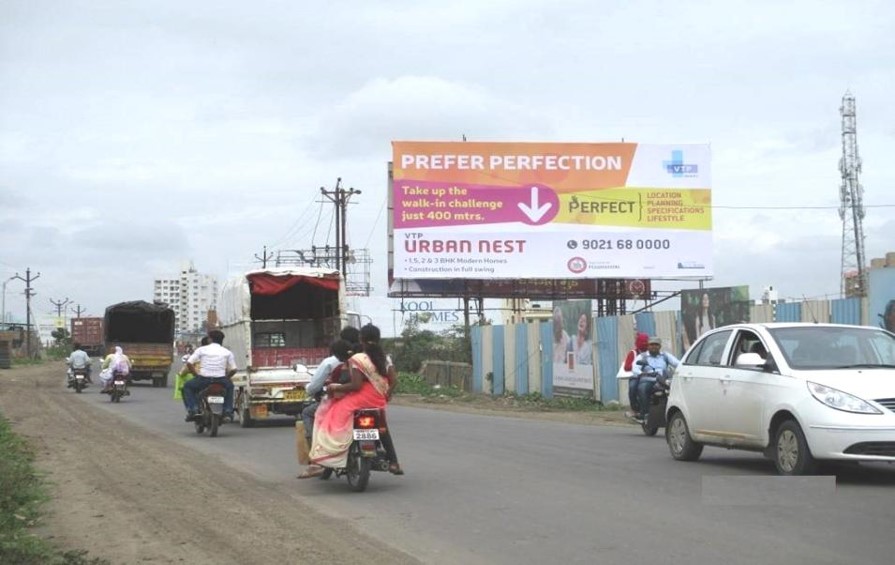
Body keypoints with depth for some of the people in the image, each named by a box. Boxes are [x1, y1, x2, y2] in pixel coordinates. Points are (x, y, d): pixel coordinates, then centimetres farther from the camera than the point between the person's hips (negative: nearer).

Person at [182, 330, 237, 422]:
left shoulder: (202, 350, 5)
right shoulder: (227, 352, 9)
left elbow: (189, 363, -2)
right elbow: (233, 370, 5)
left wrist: (196, 374, 12)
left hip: (203, 380, -1)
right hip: (221, 381, 1)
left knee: (187, 387, 27)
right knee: (229, 386, 36)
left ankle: (193, 409, 7)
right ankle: (228, 412, 22)